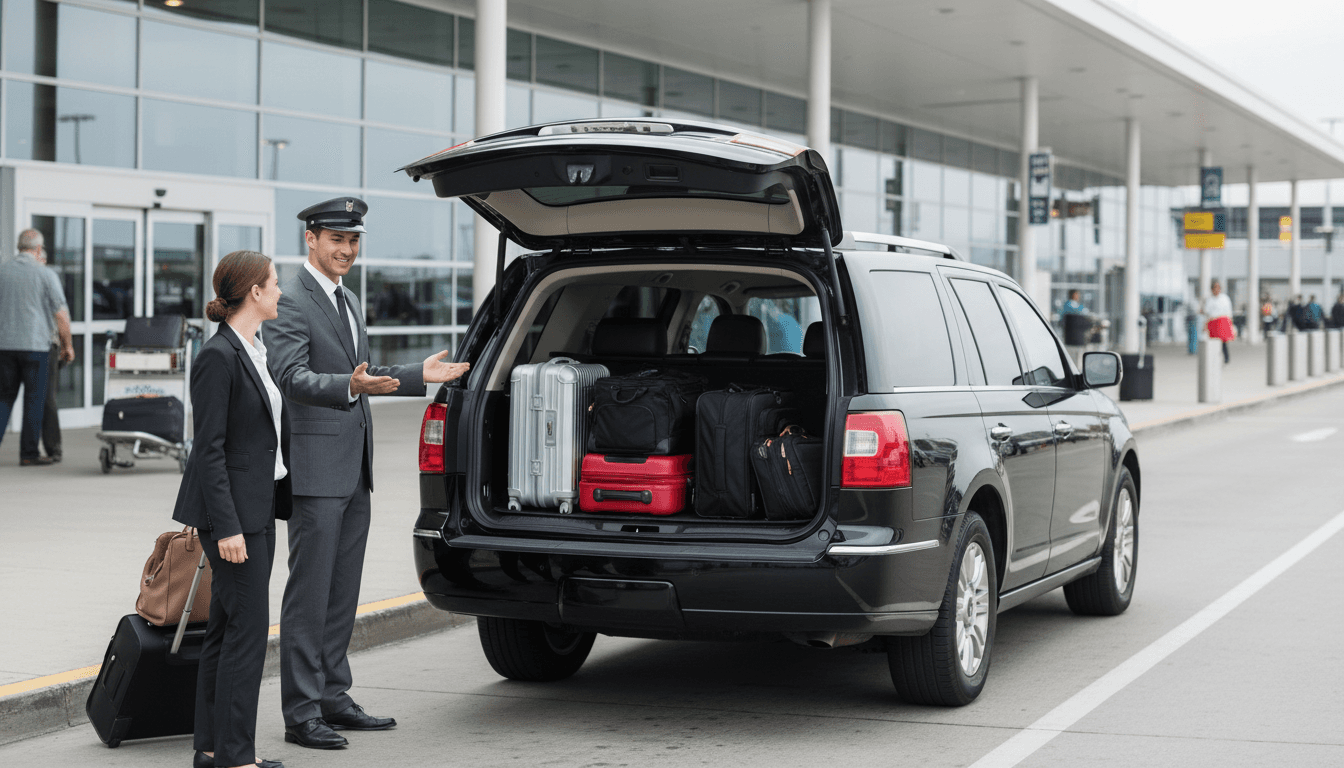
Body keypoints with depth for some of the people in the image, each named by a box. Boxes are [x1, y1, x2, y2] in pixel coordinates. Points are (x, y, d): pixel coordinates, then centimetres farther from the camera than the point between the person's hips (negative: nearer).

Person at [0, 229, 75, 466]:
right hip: (35, 344, -3)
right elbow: (61, 315, -6)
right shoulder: (45, 275, -6)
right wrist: (67, 345, 5)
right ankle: (29, 453, 3)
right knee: (34, 399, 3)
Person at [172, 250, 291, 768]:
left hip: (258, 506, 10)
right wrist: (226, 527, -21)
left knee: (228, 626, 12)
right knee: (248, 627, -8)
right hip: (232, 510, -10)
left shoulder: (253, 351, 14)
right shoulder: (218, 357, -16)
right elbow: (209, 449, -18)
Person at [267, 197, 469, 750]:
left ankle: (333, 698, 21)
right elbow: (292, 378, -22)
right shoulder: (290, 302, -11)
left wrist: (418, 375, 19)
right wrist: (351, 387, -37)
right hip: (316, 468, -9)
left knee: (343, 591, 13)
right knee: (309, 594, -5)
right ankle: (301, 713, -1)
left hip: (355, 469, 9)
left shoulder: (348, 302, 18)